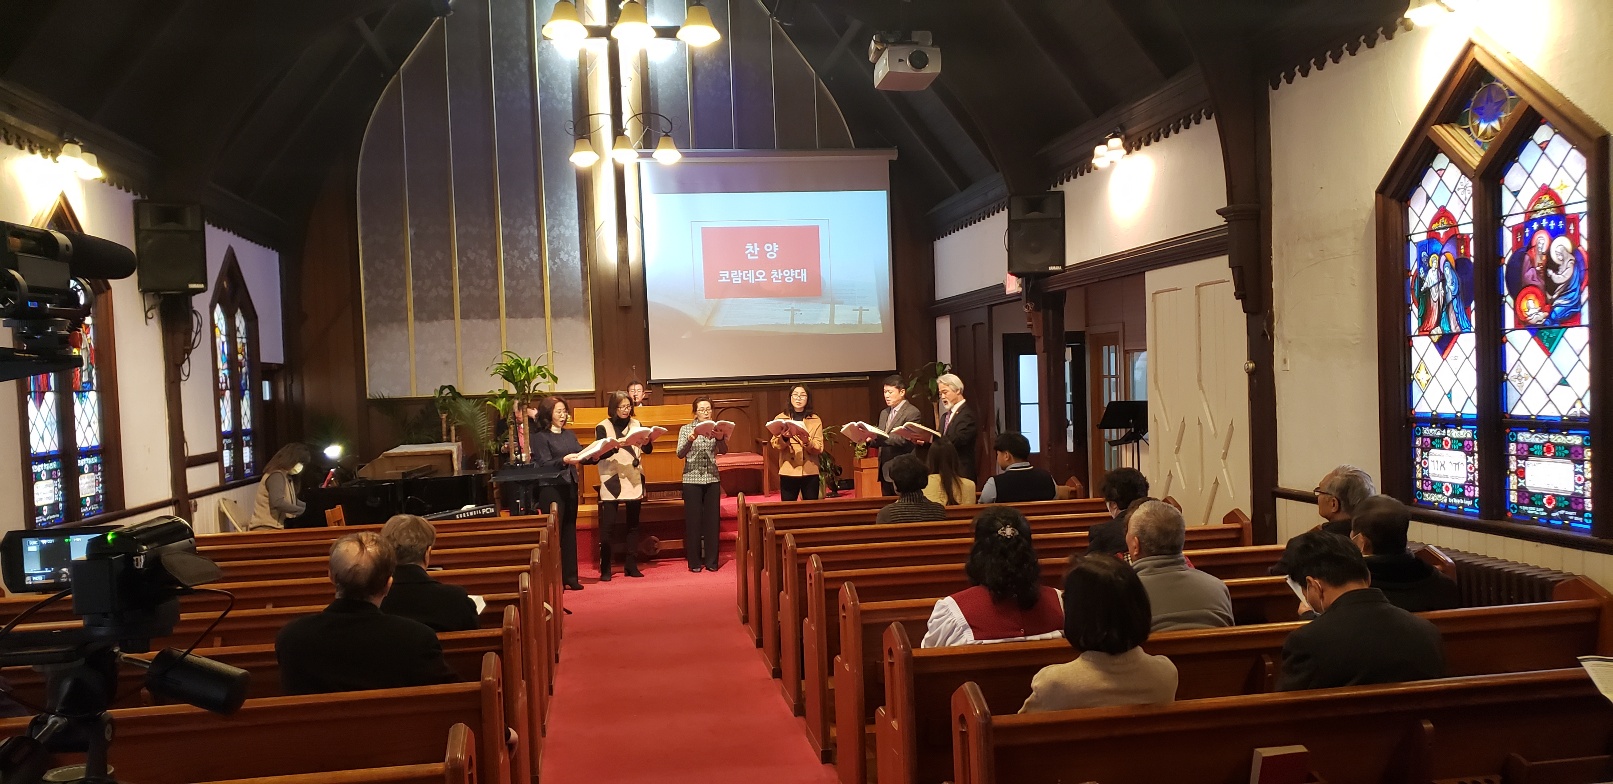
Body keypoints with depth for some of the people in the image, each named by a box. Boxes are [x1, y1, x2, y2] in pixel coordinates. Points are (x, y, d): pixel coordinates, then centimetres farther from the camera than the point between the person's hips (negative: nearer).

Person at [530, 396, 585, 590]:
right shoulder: (540, 437, -3)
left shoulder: (570, 435, 16)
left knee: (569, 531, 8)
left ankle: (570, 576, 13)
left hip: (570, 487, 6)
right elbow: (544, 464, -14)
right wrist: (564, 461, -30)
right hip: (551, 488, -6)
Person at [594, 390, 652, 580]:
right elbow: (600, 454, -12)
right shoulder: (603, 427, -3)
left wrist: (649, 440, -15)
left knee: (633, 524, 7)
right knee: (608, 525, -7)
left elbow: (647, 449, 7)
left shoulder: (635, 424, 9)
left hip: (634, 480, 4)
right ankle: (605, 569, -2)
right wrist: (615, 446, -29)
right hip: (612, 481, -4)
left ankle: (631, 566, 14)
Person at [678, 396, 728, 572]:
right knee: (693, 521, 1)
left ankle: (711, 561, 11)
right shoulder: (686, 429, 2)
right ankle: (694, 562, 9)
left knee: (712, 520, 3)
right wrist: (689, 441, -28)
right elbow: (680, 454, -9)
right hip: (692, 480, -2)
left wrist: (720, 438, -29)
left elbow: (723, 450, -8)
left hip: (712, 479, 2)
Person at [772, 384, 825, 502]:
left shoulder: (816, 420, 5)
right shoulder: (780, 418, 7)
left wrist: (807, 442, -22)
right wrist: (784, 438, -22)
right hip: (788, 472, 0)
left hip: (810, 472, 0)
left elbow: (819, 448, -3)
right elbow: (775, 444, -2)